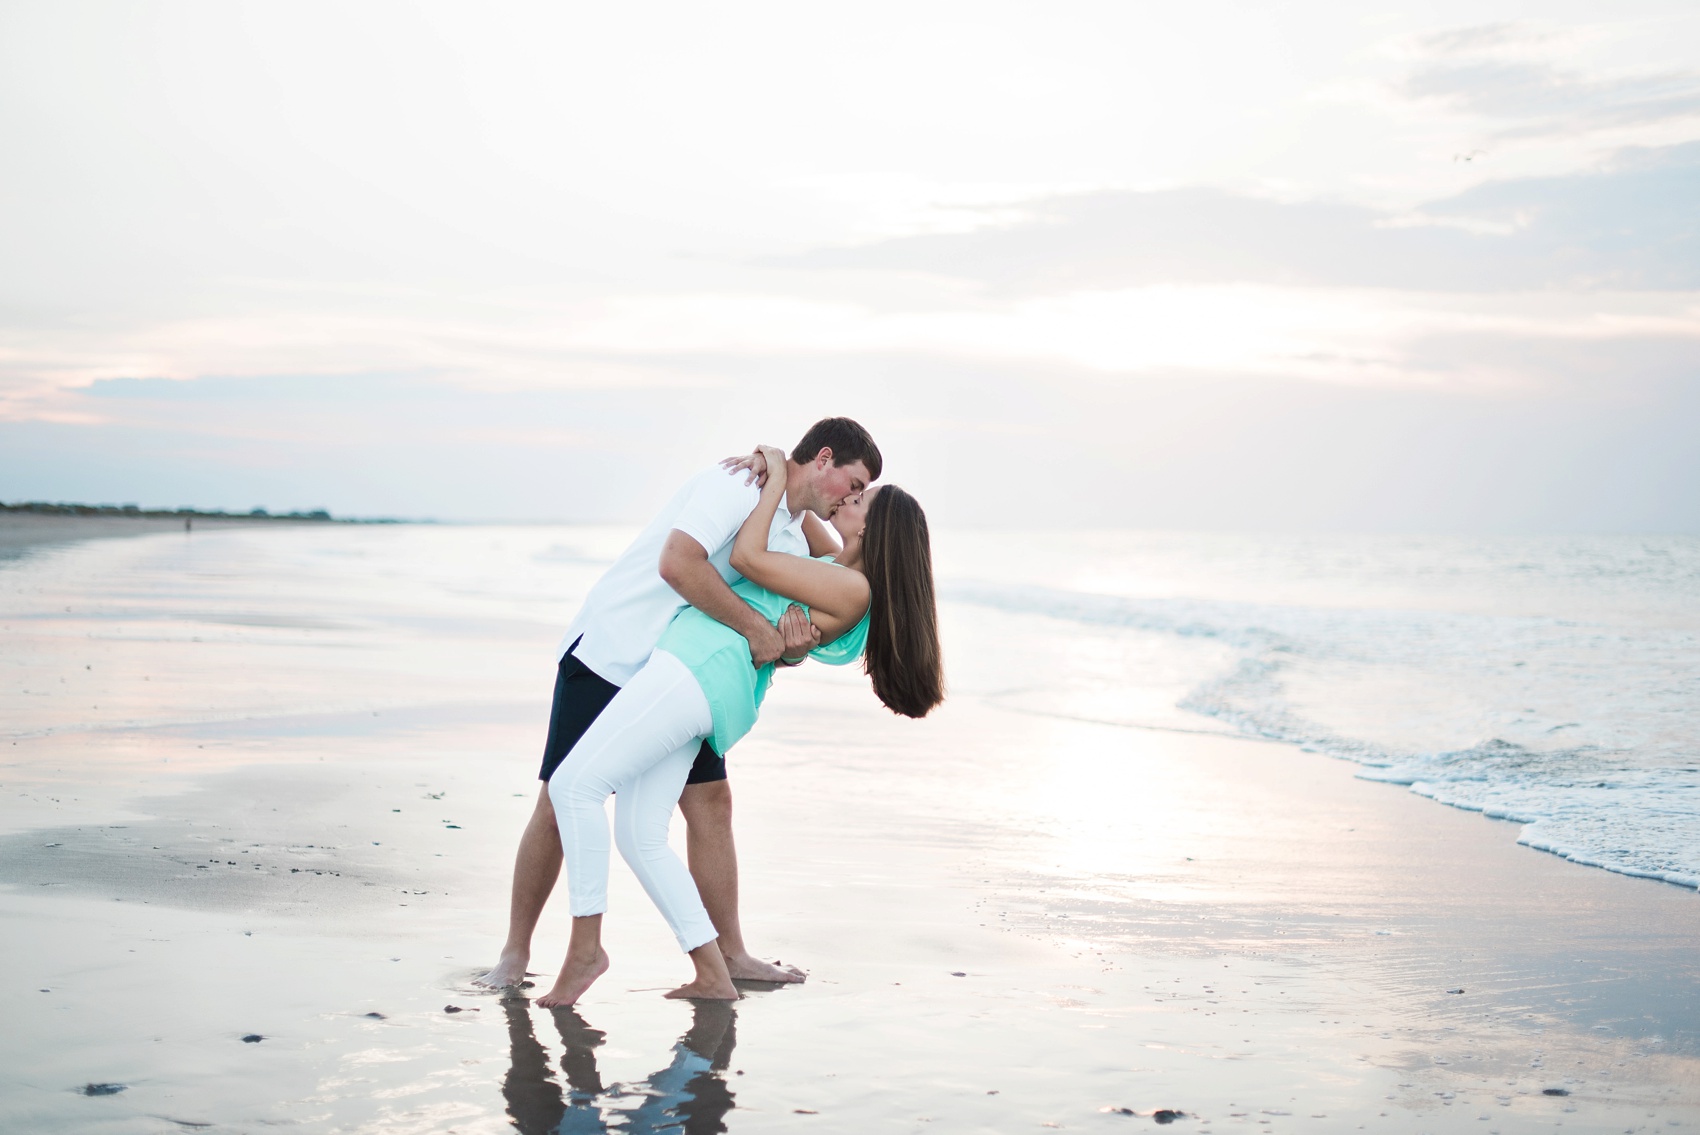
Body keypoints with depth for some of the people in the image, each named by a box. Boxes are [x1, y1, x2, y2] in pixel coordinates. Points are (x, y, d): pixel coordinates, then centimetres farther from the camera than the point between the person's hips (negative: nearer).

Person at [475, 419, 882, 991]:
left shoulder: (795, 533, 9)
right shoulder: (738, 483, -19)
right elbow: (678, 563, -34)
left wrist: (796, 641, -19)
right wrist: (756, 627, -28)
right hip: (610, 653, -8)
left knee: (710, 802, 2)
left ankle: (731, 953, 10)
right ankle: (514, 953, 7)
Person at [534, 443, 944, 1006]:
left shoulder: (852, 589, -10)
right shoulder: (838, 570, 18)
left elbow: (748, 556, -11)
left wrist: (778, 479, -1)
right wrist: (777, 477, 26)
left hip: (700, 671, -11)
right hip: (686, 670, 11)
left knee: (574, 783, -16)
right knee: (640, 837, 6)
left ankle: (586, 945, -12)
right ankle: (713, 976, 7)